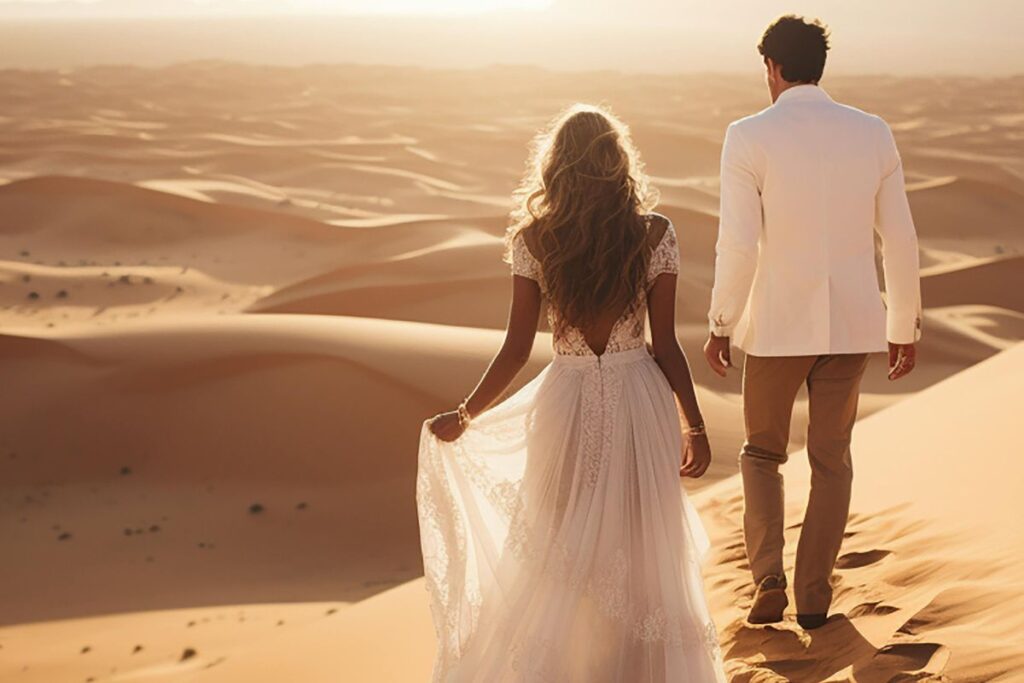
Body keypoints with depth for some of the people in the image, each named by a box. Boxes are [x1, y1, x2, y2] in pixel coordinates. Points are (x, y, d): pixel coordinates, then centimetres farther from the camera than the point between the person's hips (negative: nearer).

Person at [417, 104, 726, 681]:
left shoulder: (532, 240, -6)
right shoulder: (654, 234, -7)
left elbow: (517, 350, -5)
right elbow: (666, 345, -6)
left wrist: (465, 416, 8)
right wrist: (696, 426, 5)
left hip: (566, 406, 0)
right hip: (639, 404, 0)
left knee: (556, 557, 16)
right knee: (638, 556, 14)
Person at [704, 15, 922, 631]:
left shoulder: (749, 137, -10)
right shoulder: (874, 134, 0)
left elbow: (738, 245, -15)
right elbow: (900, 241, 2)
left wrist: (721, 324, -1)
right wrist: (904, 329, 12)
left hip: (777, 325, -3)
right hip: (852, 323, 3)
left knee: (762, 452, 18)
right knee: (831, 459, 17)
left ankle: (769, 581, 6)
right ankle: (814, 597, 21)